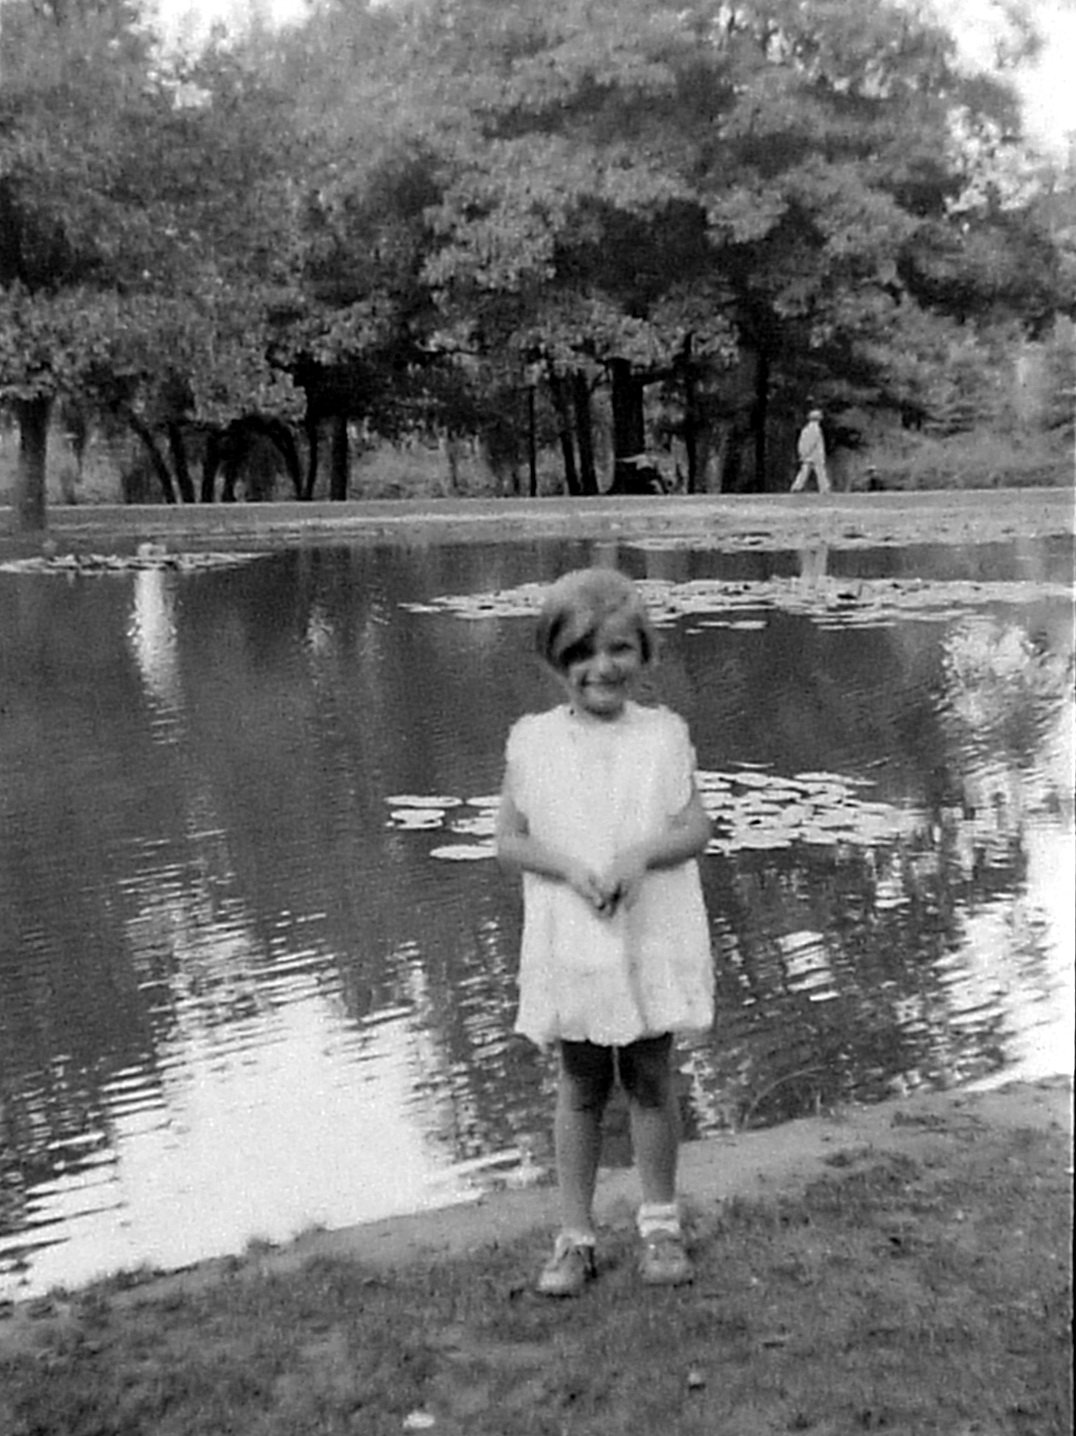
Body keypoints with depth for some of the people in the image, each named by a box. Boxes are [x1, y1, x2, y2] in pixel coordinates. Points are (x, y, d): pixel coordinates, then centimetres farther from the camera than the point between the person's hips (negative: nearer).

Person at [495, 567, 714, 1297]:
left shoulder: (664, 734, -3)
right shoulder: (534, 741, -3)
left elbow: (696, 828, -5)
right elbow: (508, 839, -1)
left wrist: (641, 854, -23)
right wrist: (567, 866, -18)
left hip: (654, 941, 0)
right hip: (569, 943, 0)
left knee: (651, 1080, 9)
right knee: (581, 1088, 10)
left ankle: (662, 1224, 28)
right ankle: (576, 1237, 22)